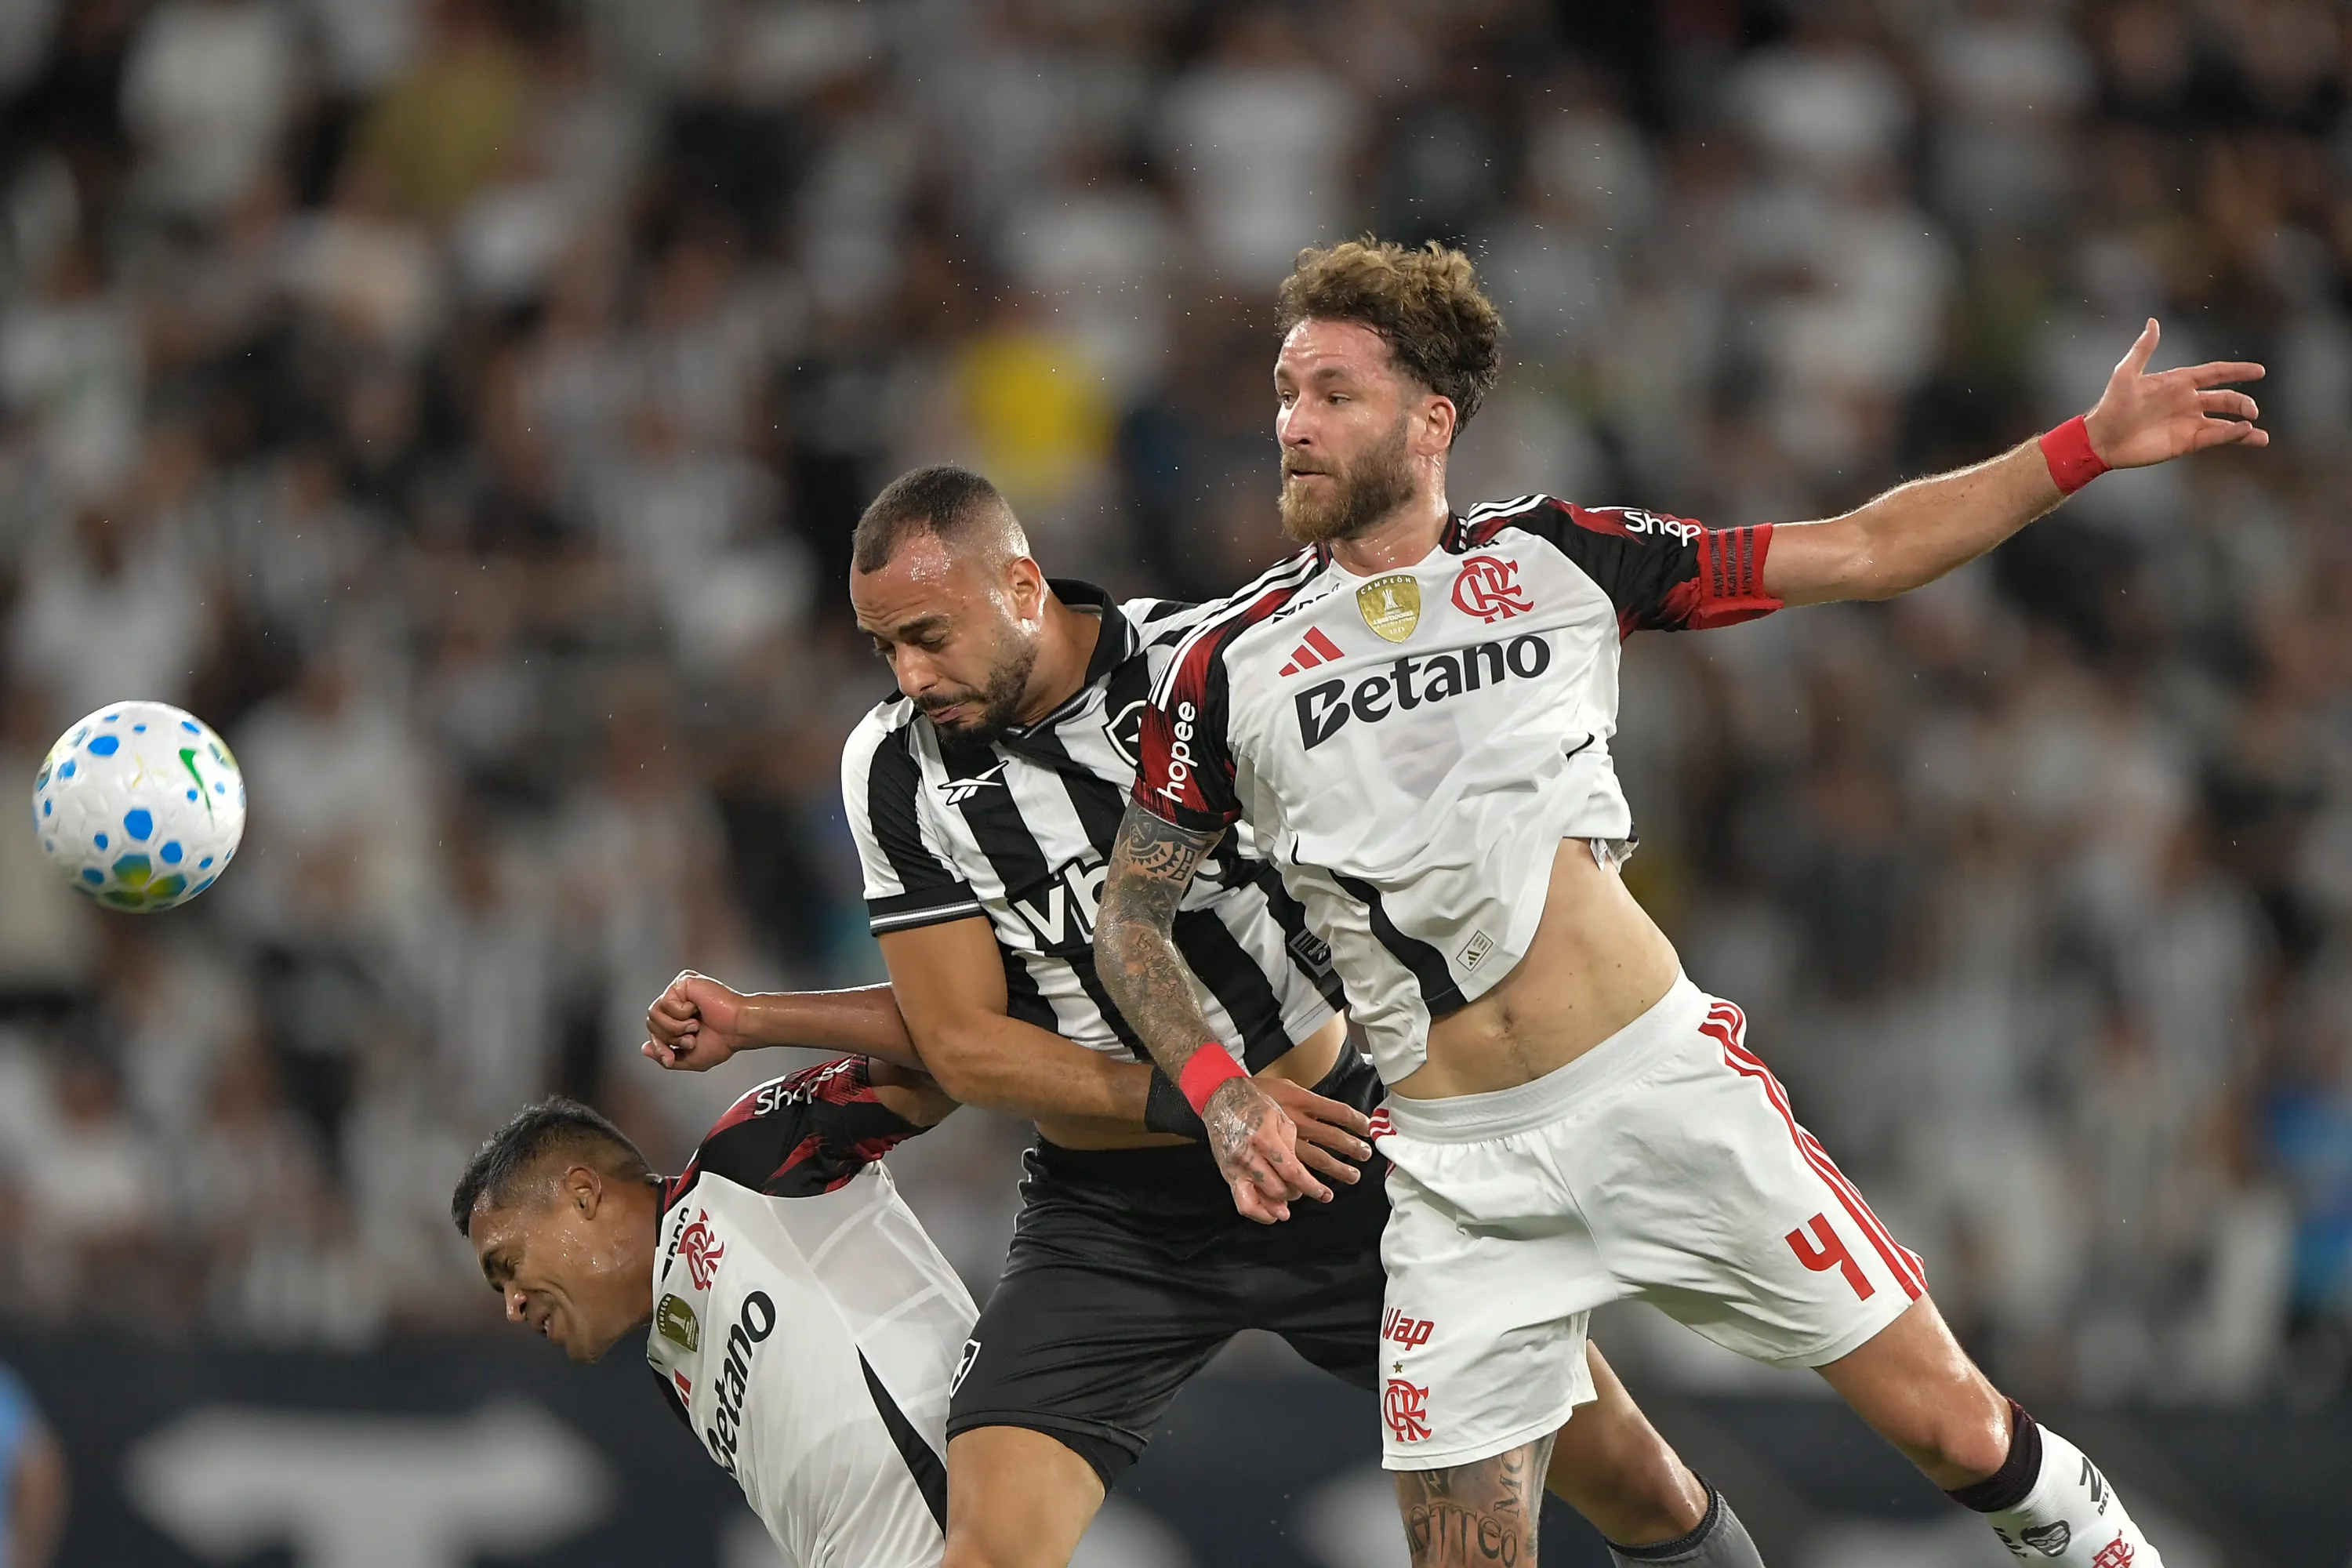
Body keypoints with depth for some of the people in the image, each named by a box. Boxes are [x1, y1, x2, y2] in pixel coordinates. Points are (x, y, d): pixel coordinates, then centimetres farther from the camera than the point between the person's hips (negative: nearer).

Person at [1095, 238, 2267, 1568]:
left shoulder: (1558, 558, 3)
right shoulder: (1233, 663, 2)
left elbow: (1865, 552, 7)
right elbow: (1133, 915, 10)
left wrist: (2090, 447, 0)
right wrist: (1221, 1095, -7)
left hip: (1669, 1086, 0)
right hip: (1464, 1164, 0)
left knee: (1955, 1431, -1)